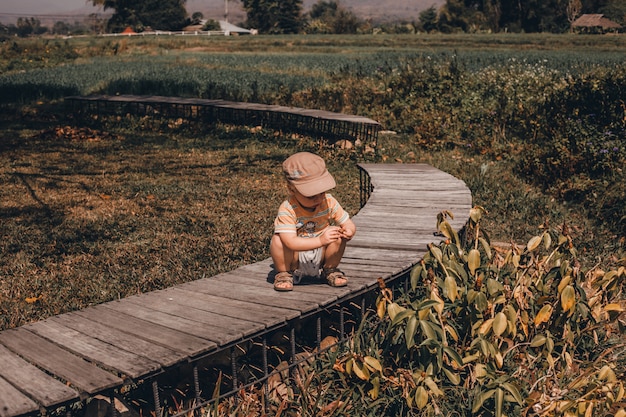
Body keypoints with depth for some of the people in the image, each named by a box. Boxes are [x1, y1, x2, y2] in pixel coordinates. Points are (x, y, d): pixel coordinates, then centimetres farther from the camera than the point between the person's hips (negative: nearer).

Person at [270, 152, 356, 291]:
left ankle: (330, 270, 4)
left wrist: (349, 231, -35)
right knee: (278, 240, -30)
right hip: (295, 258, -3)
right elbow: (290, 242, -38)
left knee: (338, 236, -22)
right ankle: (284, 273, -2)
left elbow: (348, 224, -9)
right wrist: (320, 240, -46)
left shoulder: (329, 202, -14)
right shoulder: (287, 209, -27)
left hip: (321, 257, 3)